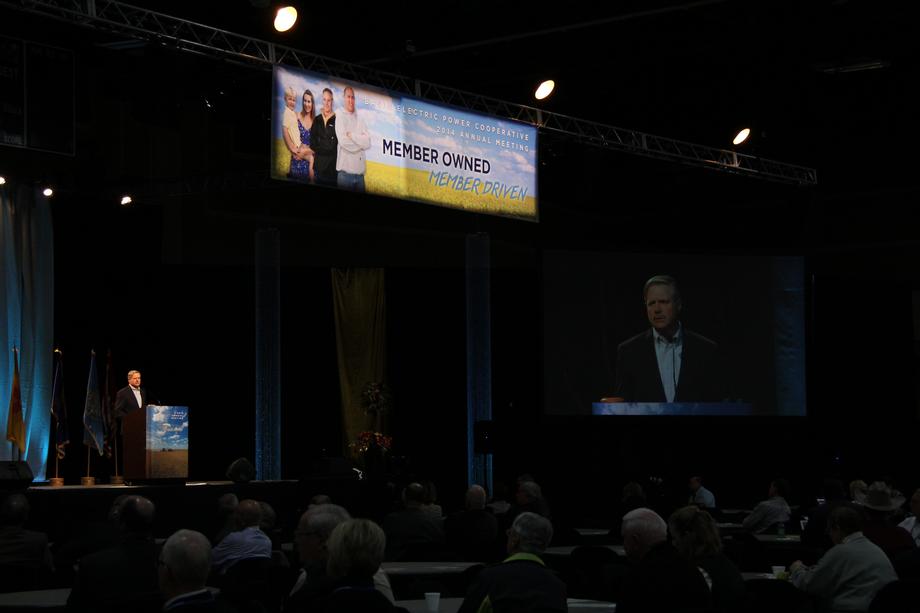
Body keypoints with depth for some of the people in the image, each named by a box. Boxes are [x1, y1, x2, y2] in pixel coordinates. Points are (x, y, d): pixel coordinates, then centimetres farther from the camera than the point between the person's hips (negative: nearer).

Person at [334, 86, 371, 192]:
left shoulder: (360, 120, 12)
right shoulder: (340, 119, 0)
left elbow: (368, 143, -1)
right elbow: (344, 142, -15)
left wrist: (352, 136, -9)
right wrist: (360, 140, -3)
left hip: (360, 172, 4)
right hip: (345, 171, -4)